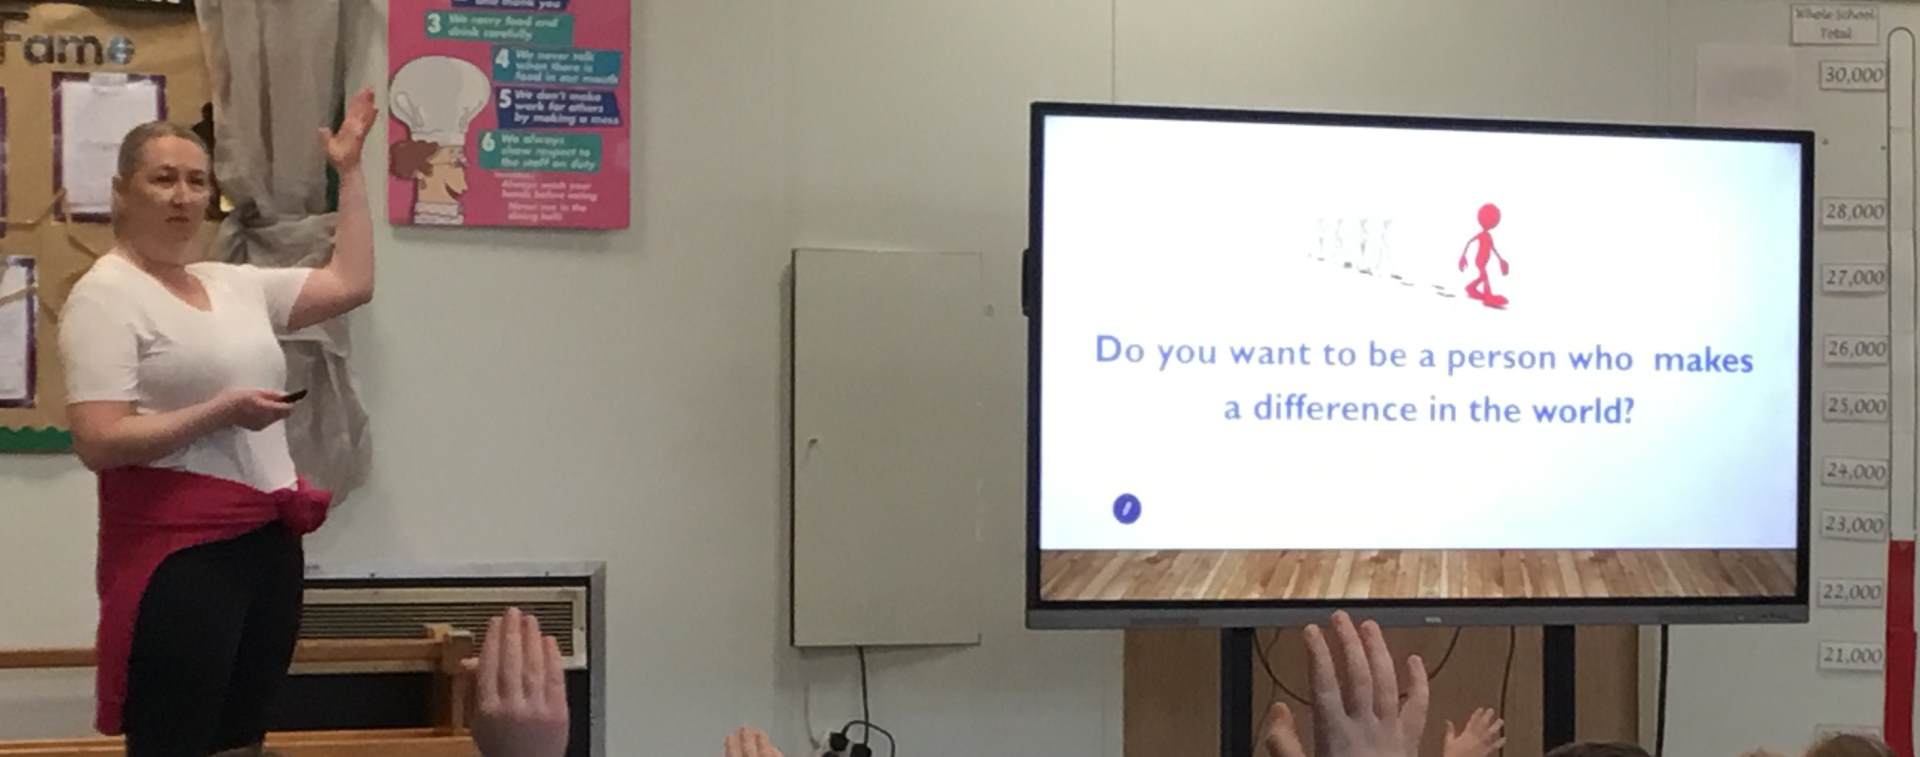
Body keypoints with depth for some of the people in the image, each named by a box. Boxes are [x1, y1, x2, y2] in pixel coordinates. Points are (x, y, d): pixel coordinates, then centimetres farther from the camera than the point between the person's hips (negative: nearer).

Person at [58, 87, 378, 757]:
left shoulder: (234, 284, 15)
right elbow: (97, 443, -15)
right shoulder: (107, 295, -7)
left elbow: (350, 283, 17)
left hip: (269, 539, 7)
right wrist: (223, 412, -18)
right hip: (179, 549, -7)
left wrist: (349, 170, 17)